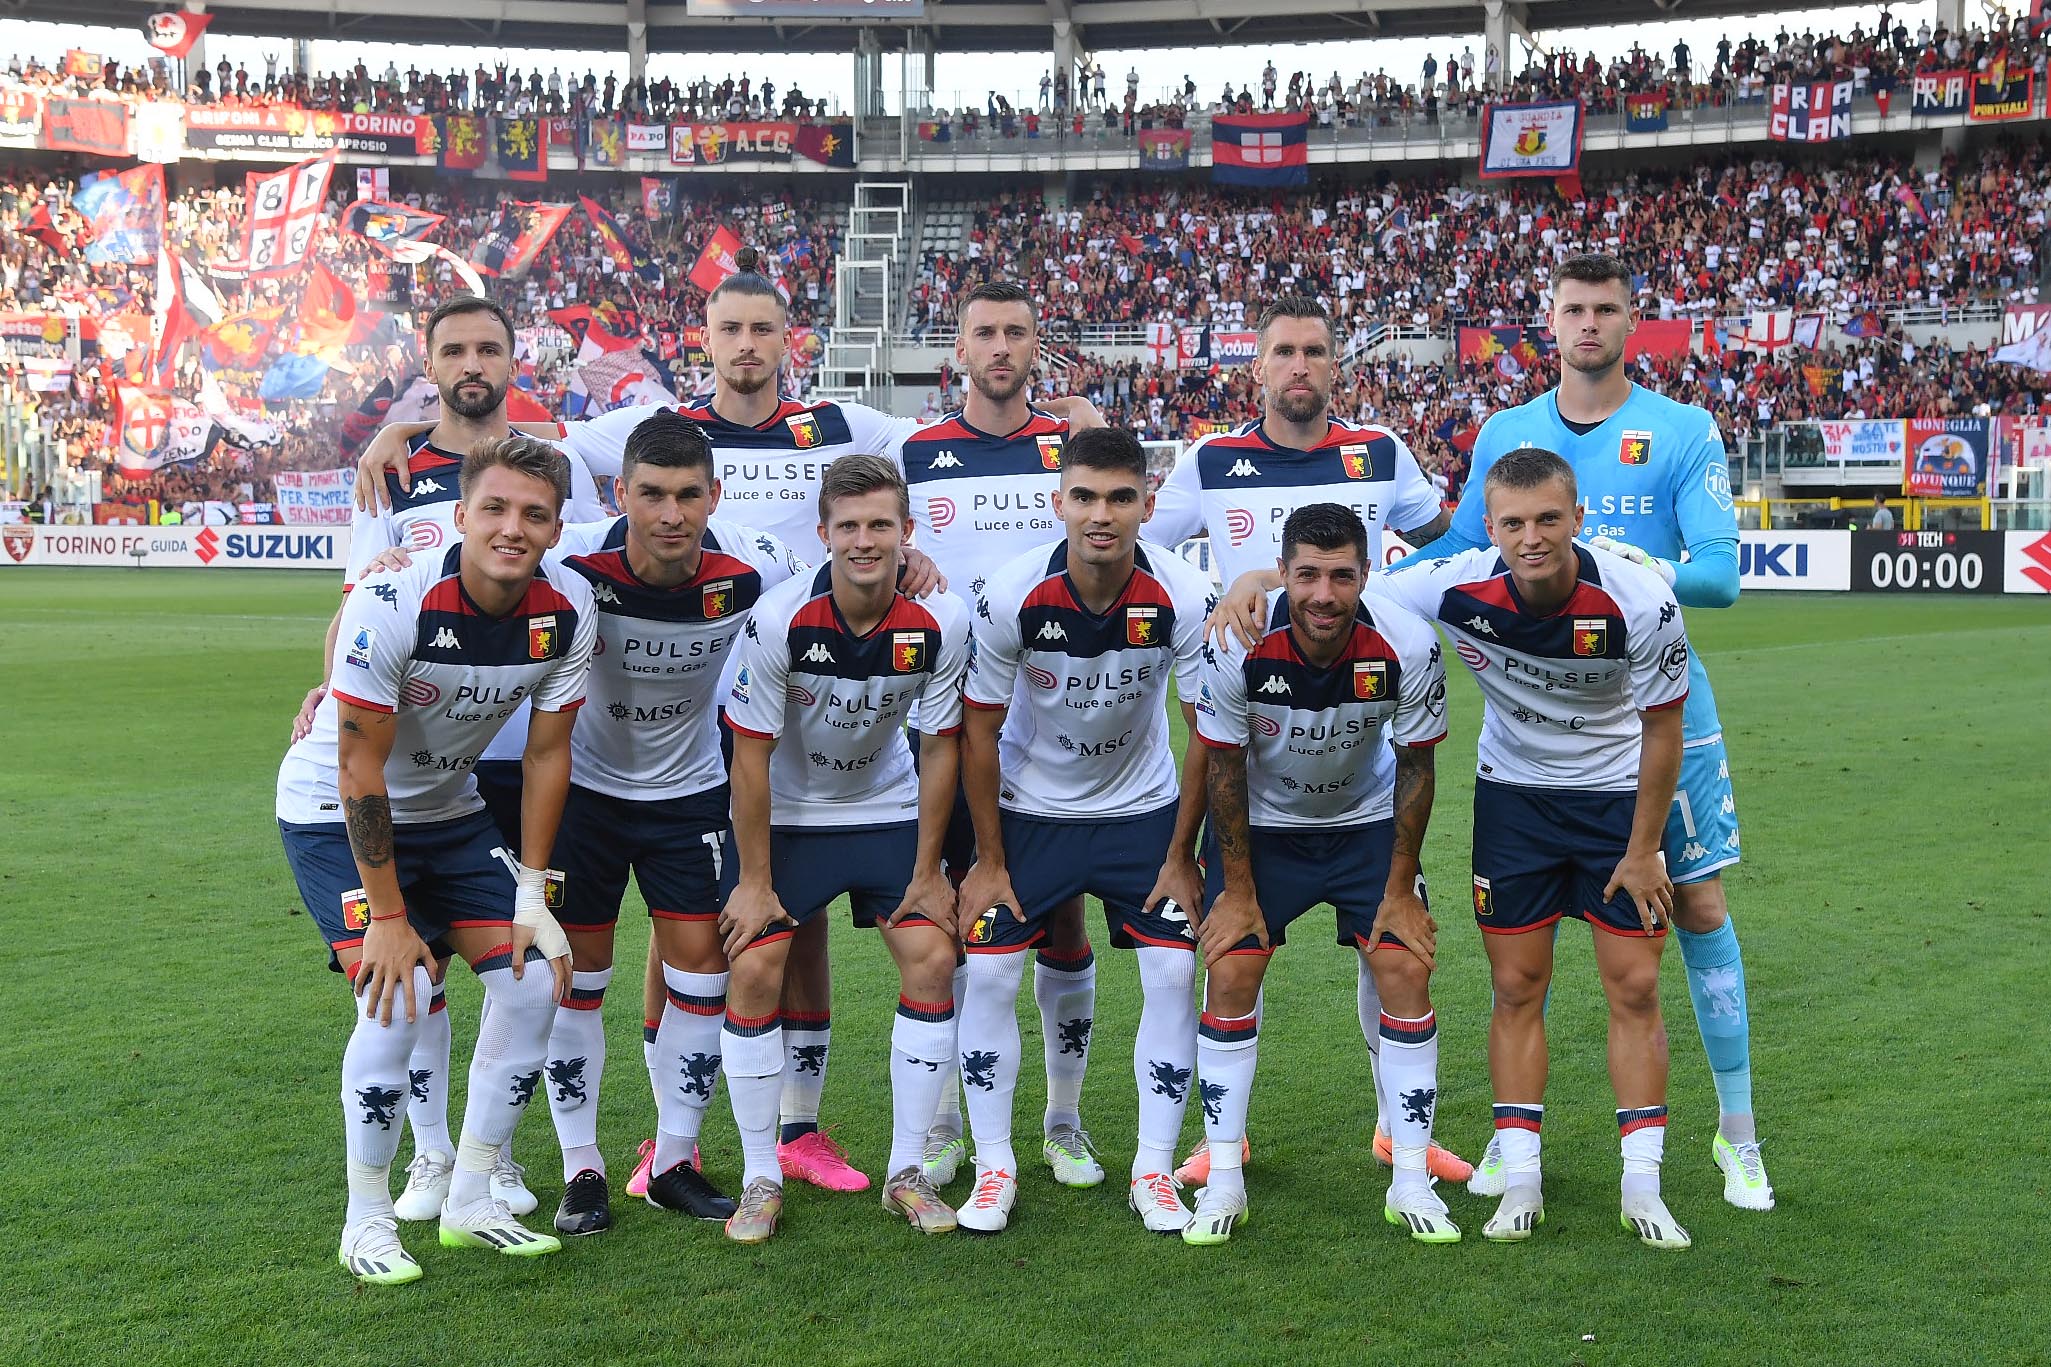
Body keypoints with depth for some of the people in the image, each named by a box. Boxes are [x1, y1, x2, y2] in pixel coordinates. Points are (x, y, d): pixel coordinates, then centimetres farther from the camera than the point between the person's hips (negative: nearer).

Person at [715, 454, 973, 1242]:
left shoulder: (939, 623, -20)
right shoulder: (779, 621, -25)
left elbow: (941, 749, -8)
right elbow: (751, 753, -16)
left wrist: (927, 873, -6)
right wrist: (754, 880, -13)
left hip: (889, 812, 2)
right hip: (785, 815, -2)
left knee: (931, 961, -9)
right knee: (754, 970, -11)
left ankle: (906, 1172, 4)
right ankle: (761, 1179, 4)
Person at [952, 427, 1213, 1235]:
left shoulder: (1185, 599, -23)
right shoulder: (1011, 596, -23)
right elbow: (979, 729, -11)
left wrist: (1181, 857, -9)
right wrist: (989, 861, -8)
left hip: (1143, 808, 1)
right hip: (1029, 808, 0)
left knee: (1174, 973, -8)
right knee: (988, 975, -7)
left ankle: (1154, 1170, 7)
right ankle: (994, 1169, 8)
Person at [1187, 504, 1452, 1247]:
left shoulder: (1406, 647, -25)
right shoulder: (1238, 646, -27)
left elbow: (1415, 767, -11)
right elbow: (1223, 766, -13)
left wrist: (1401, 890, -8)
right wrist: (1238, 890, -9)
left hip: (1368, 824, 1)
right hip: (1261, 824, 0)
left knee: (1406, 972, -10)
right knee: (1229, 976, -9)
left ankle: (1411, 1180, 2)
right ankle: (1223, 1180, 4)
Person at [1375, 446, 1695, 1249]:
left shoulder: (1640, 604, -26)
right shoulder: (1457, 588, -24)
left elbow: (1662, 732, -13)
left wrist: (1642, 850, -9)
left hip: (1620, 795, -1)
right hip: (1514, 794, 1)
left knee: (1634, 988, -1)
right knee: (1517, 988, 2)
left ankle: (1642, 1188, 9)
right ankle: (1520, 1182, 11)